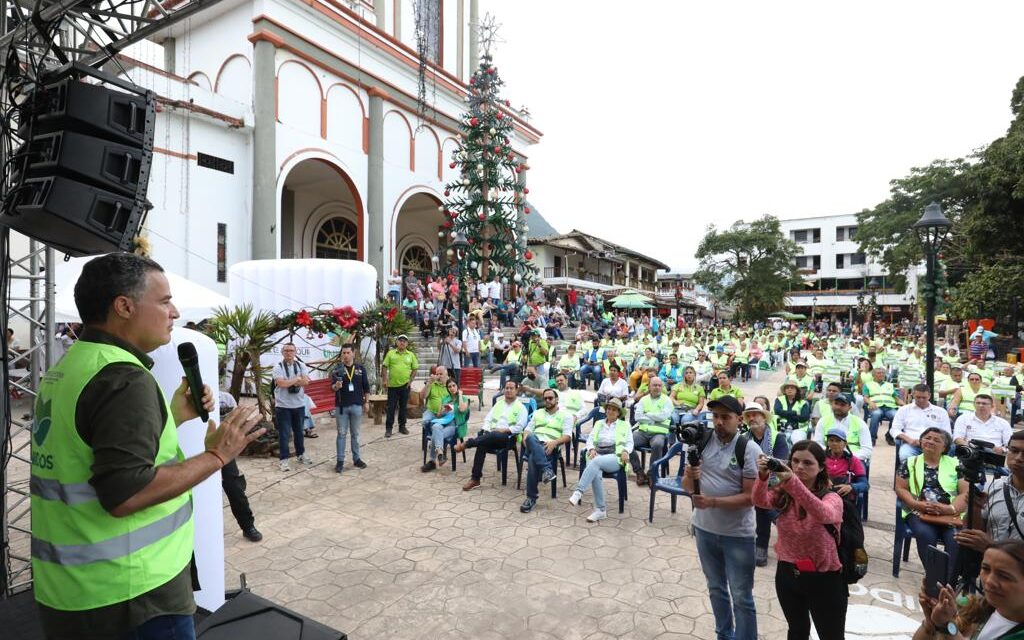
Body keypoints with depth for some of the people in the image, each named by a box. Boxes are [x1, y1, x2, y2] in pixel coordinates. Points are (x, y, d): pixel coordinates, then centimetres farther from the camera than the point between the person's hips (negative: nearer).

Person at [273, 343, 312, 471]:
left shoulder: (301, 365, 4)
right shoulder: (278, 367, -7)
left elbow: (305, 381, -10)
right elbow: (281, 383, -21)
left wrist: (289, 382, -17)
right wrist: (298, 379, -11)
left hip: (299, 404, 4)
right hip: (283, 405, -4)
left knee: (299, 431, 16)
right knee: (284, 433, 1)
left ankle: (300, 454, 31)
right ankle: (284, 459, 10)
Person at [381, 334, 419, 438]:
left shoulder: (411, 355, 4)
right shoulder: (390, 353, 2)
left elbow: (414, 369, 7)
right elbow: (384, 367, 1)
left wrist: (410, 380, -4)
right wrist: (384, 379, -7)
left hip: (405, 385, 1)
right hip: (392, 385, -1)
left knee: (403, 407, 11)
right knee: (391, 407, 3)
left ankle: (402, 426, 22)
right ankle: (388, 428, 11)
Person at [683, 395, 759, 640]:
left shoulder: (749, 449, -16)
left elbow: (750, 496, -17)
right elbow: (687, 486, 1)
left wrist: (713, 502, -27)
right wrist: (690, 477, -22)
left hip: (737, 534, -4)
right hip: (704, 528, 4)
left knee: (741, 597, 8)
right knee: (716, 588, 22)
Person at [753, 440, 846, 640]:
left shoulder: (832, 497, -15)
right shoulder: (783, 494, -4)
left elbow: (823, 514, -39)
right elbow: (760, 501, -24)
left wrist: (792, 481, -54)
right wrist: (762, 476, -44)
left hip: (823, 578, -4)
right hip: (787, 574, 4)